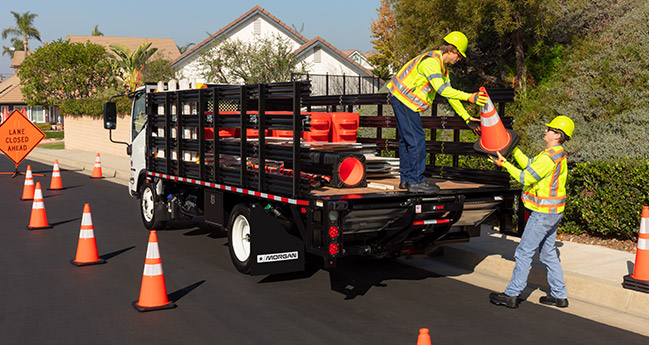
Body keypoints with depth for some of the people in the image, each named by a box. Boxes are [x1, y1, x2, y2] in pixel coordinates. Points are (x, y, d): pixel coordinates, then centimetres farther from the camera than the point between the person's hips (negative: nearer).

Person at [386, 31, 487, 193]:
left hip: (401, 100, 11)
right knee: (417, 140, -9)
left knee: (406, 139, 14)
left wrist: (467, 118, 10)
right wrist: (468, 97, -34)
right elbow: (441, 89, -30)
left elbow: (449, 92, 14)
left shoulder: (442, 66, 14)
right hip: (404, 99, -11)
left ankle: (406, 179, 21)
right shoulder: (431, 61, -20)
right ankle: (416, 181, -4)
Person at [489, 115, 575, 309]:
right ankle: (559, 295, 22)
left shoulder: (549, 157, -21)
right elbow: (529, 165, 18)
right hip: (553, 212, 10)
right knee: (548, 253, 16)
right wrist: (513, 148, 15)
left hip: (544, 213, -10)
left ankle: (512, 295, 3)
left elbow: (526, 178, -19)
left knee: (524, 252, -3)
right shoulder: (558, 155, 12)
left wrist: (505, 164, -11)